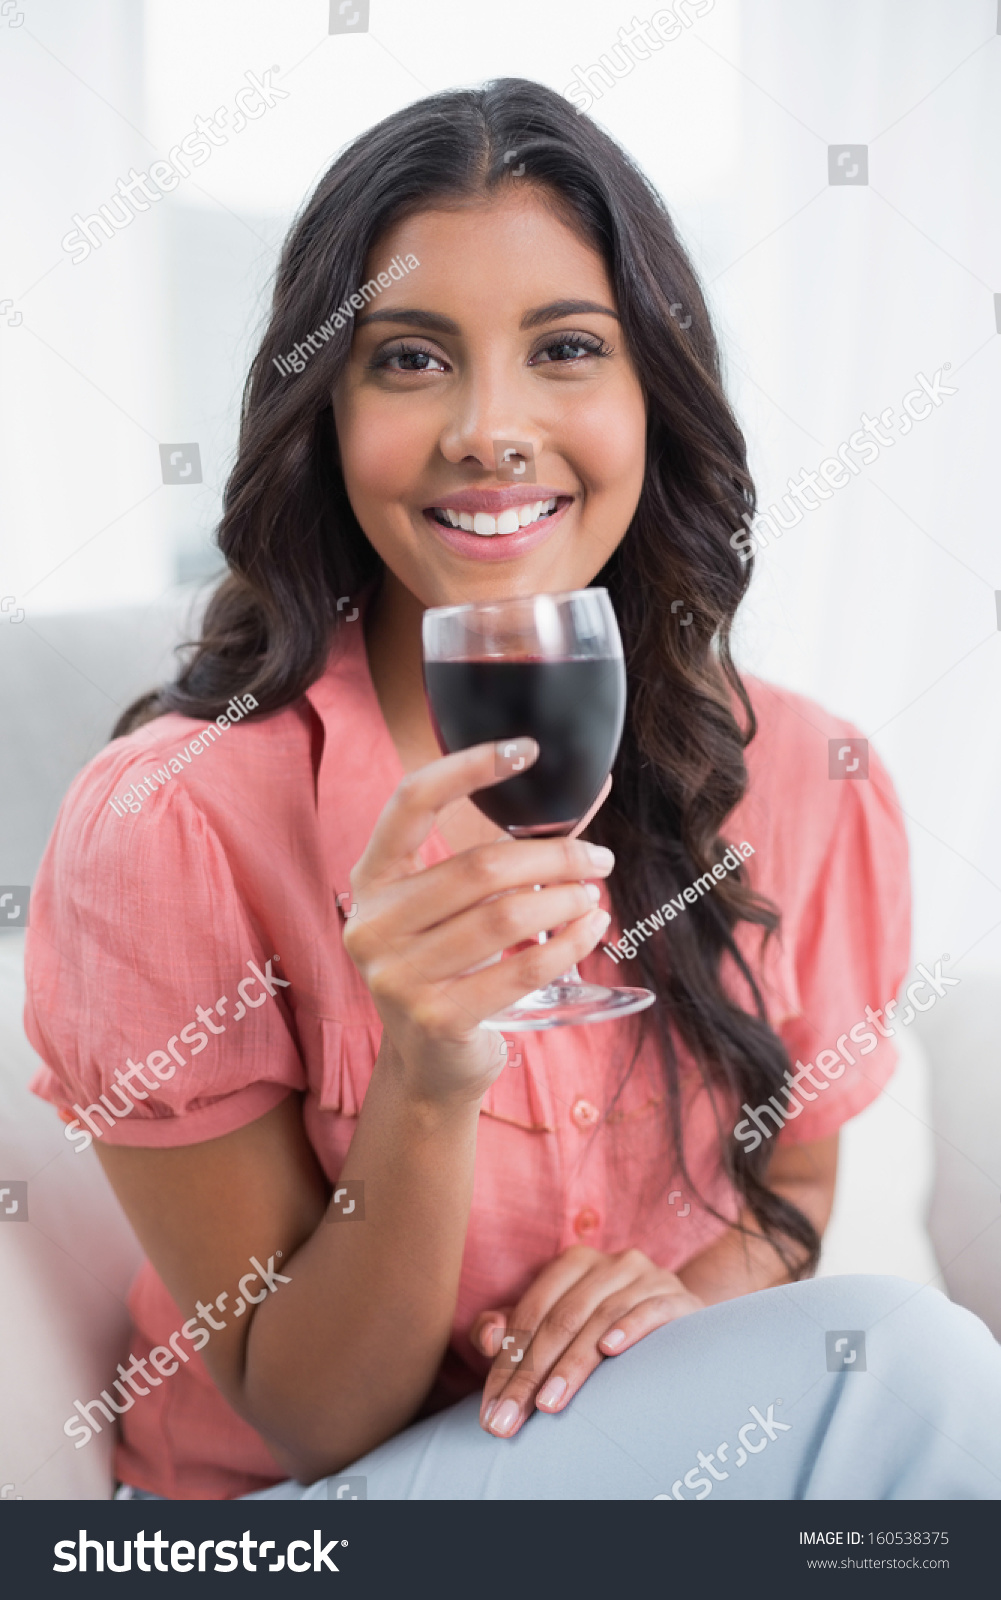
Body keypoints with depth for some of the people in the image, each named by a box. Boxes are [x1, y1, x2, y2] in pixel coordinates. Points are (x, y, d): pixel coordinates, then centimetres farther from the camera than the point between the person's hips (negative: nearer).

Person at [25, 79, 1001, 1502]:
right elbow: (304, 1424, -15)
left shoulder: (810, 788, -10)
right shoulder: (170, 825, -21)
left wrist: (696, 1287, -17)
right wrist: (429, 1086, -34)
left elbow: (791, 1190, 7)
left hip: (673, 1427, 5)